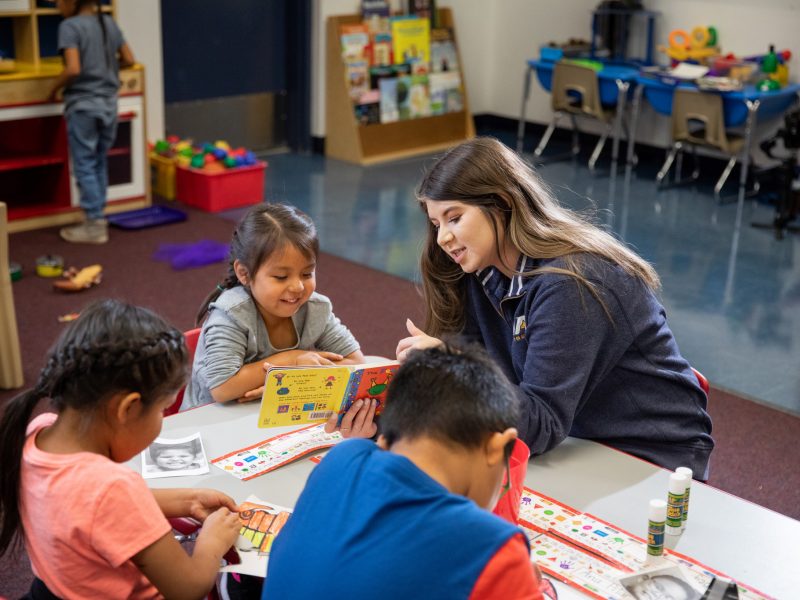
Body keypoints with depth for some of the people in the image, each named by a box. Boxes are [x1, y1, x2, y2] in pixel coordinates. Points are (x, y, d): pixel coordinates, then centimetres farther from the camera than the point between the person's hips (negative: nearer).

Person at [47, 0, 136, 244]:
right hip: (108, 103, 6)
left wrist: (53, 89, -6)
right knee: (100, 163, 15)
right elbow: (129, 60, 12)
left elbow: (73, 69, -22)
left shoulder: (70, 26, -13)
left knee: (85, 165, 2)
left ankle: (95, 226, 4)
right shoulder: (109, 23, 6)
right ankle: (95, 217, 21)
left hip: (82, 105, -6)